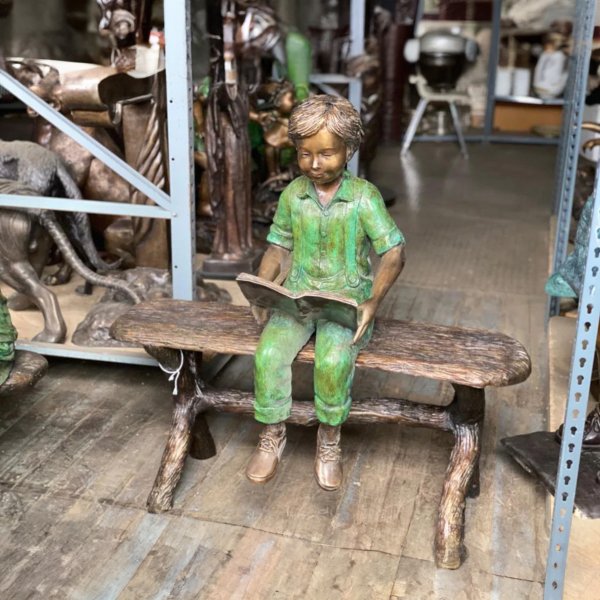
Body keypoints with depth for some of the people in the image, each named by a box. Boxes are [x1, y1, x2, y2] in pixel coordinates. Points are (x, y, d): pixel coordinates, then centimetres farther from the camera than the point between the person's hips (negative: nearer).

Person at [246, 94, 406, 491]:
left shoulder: (365, 196, -7)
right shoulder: (293, 195, 5)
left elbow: (394, 253, -8)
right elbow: (279, 247, 12)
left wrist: (373, 301, -20)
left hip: (348, 299, -3)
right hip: (297, 295, 3)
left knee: (334, 359, -30)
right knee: (268, 352, -23)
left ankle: (330, 438, -3)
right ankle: (273, 434, 0)